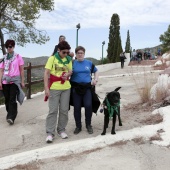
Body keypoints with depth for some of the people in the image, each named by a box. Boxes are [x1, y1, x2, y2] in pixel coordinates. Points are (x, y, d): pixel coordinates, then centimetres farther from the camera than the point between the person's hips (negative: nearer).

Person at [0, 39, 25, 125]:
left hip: (15, 80, -3)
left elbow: (21, 70, 3)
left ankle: (11, 117, -13)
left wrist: (22, 81, 1)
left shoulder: (18, 57, 1)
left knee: (12, 100, -11)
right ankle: (10, 114, 26)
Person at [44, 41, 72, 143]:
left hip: (66, 88, 4)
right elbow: (46, 73, -8)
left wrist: (68, 74, -11)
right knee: (53, 110, -2)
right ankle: (50, 133, 4)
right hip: (54, 88, -4)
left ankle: (62, 130, 21)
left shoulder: (69, 59, 6)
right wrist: (46, 88, -15)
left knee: (64, 110, 7)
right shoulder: (52, 58, -6)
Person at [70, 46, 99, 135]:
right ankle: (78, 126, 20)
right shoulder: (72, 63, 3)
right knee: (77, 107, 3)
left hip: (87, 87, 1)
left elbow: (96, 71, 21)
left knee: (88, 106, -10)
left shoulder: (89, 63, 8)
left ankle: (88, 125, 11)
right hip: (76, 88, 0)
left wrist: (95, 79, 6)